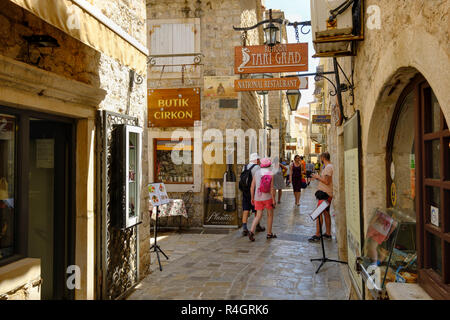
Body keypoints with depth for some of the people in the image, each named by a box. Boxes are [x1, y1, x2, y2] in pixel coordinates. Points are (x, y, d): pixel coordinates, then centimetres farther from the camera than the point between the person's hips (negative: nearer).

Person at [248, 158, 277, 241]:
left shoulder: (256, 173, 1)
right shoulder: (271, 174, -9)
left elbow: (252, 187, 2)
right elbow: (272, 188, -13)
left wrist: (252, 198, 11)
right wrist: (273, 200, -7)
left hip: (258, 198, 3)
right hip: (268, 197, -3)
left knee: (258, 216, 8)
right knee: (270, 215, 15)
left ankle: (252, 231, -13)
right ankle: (269, 234, 22)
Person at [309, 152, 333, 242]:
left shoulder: (328, 167, -16)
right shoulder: (327, 166, 17)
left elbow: (327, 181, -24)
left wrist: (318, 177, -12)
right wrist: (318, 177, 14)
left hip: (325, 193, -11)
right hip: (328, 193, 11)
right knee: (326, 213, 14)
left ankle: (317, 235, -8)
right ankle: (328, 234, 20)